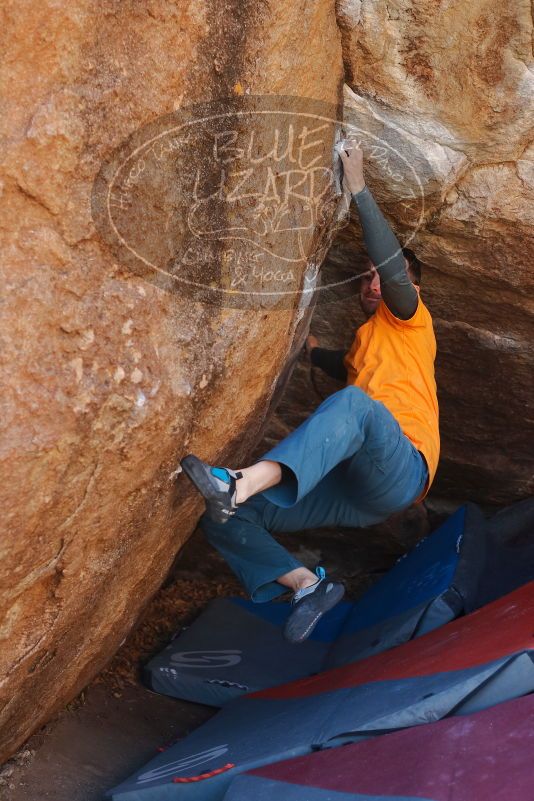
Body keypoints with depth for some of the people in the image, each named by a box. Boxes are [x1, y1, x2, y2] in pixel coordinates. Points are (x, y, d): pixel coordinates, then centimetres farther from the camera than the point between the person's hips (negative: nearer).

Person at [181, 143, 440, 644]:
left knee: (355, 402, -41)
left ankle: (240, 486, -57)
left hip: (400, 471, -7)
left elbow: (393, 266, -6)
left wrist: (359, 189, -4)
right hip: (349, 490, 7)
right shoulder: (365, 340, 33)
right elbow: (345, 368, 56)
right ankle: (308, 585, -21)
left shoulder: (409, 322, 13)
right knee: (223, 520, -7)